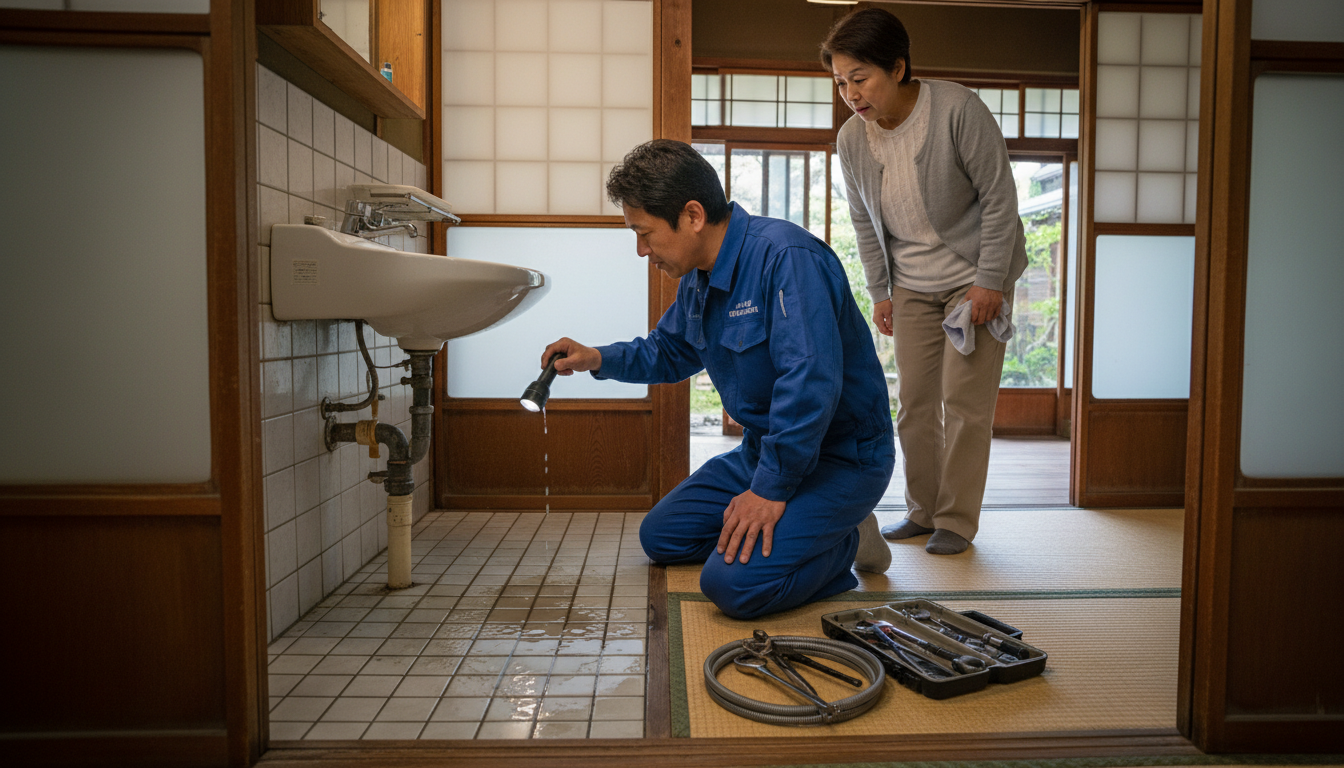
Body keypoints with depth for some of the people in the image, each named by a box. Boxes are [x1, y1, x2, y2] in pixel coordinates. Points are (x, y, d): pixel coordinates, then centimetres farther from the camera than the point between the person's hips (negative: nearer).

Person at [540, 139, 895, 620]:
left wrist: (770, 489, -28)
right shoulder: (699, 277, 5)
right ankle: (803, 529, 17)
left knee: (734, 584, -26)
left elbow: (810, 382, -34)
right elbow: (670, 351, 23)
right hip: (765, 449, 9)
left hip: (840, 455, -9)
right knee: (660, 537, 13)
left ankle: (845, 545, 1)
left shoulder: (786, 256, -26)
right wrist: (598, 359, 8)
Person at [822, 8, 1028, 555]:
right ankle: (922, 511, 21)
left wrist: (989, 280, -16)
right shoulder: (851, 139, -5)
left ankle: (957, 521, 7)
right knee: (914, 401, 6)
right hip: (912, 287, 5)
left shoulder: (958, 110, -20)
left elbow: (999, 195, -14)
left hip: (977, 278, -5)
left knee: (965, 400, -6)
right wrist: (879, 291, 6)